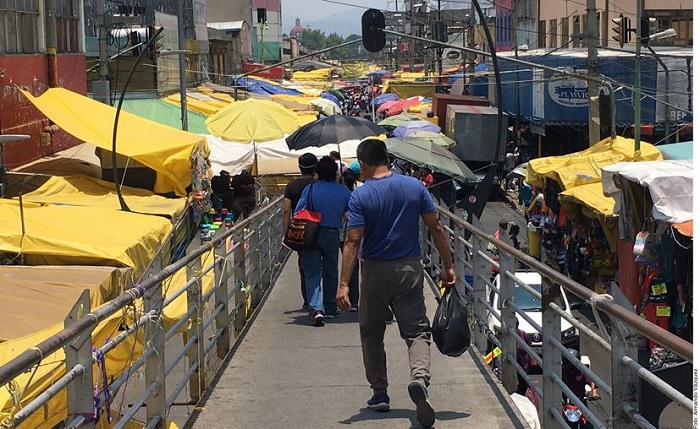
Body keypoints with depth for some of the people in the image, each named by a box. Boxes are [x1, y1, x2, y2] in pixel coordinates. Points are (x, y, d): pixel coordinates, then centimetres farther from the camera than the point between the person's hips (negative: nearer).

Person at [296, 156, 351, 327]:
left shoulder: (310, 189, -7)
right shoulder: (344, 191, -3)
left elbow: (297, 214, -9)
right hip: (332, 234, 2)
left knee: (312, 272, 0)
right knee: (331, 272, 17)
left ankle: (317, 308, -18)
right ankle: (330, 309, 26)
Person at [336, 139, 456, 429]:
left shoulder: (360, 196, -10)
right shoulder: (415, 187, -1)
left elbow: (353, 242, -16)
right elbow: (435, 228, -1)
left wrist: (344, 284, -17)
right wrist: (448, 266, 6)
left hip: (375, 272, -2)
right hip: (410, 269, 2)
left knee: (372, 334, 15)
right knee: (417, 330, 2)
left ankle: (379, 394, 19)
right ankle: (420, 376, -26)